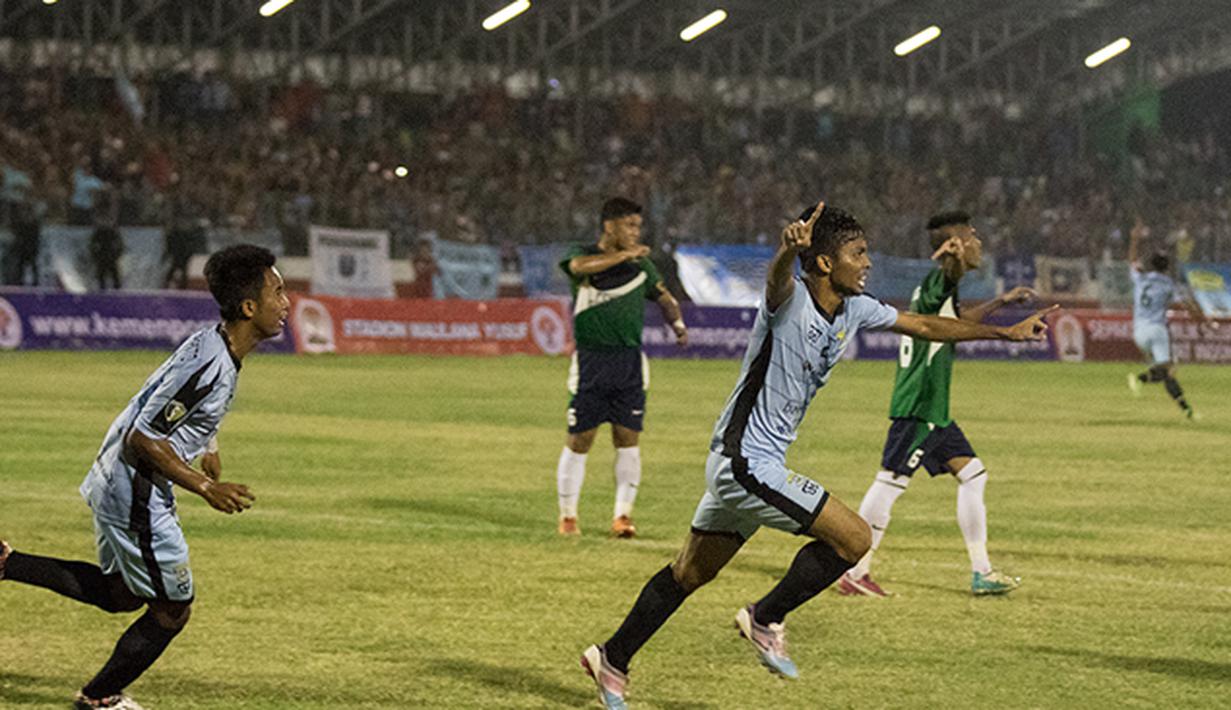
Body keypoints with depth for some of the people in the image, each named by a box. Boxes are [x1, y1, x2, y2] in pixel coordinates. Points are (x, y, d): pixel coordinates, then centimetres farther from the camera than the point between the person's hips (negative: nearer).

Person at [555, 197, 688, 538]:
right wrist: (624, 255, -25)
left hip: (630, 362, 3)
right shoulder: (583, 254, 0)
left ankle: (623, 514, 7)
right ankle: (568, 516, 11)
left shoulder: (641, 264, 11)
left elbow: (663, 295, 23)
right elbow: (580, 265, -25)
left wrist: (677, 323, 4)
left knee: (628, 439, -1)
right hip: (591, 362, -3)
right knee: (579, 440, 0)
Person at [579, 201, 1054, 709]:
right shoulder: (791, 301, -20)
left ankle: (612, 659, 25)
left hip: (738, 463, 9)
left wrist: (1006, 332, 21)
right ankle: (766, 620, 2)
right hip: (747, 462, -9)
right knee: (853, 538, -10)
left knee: (690, 572, 17)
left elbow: (923, 326, 18)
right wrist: (790, 248, -69)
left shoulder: (854, 310, 6)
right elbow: (779, 277, -45)